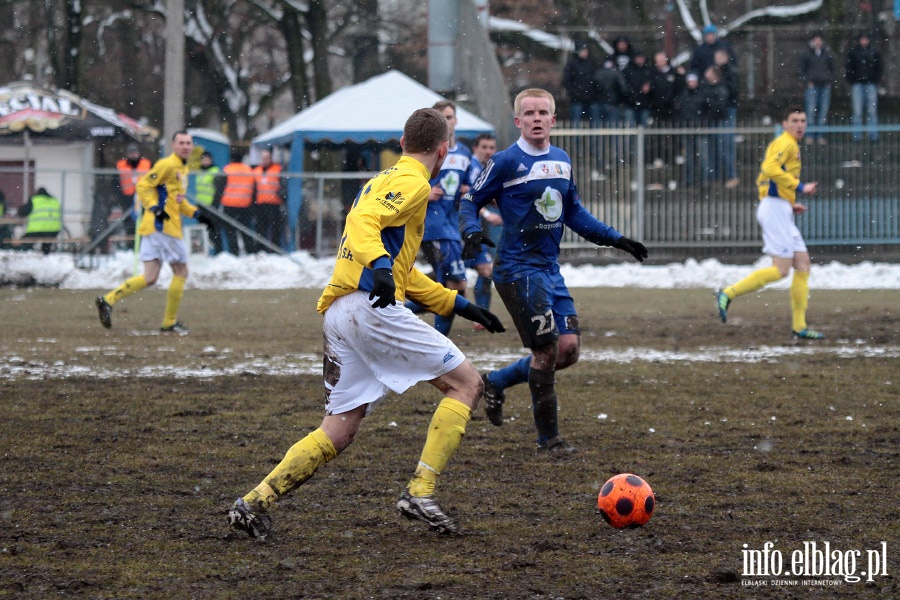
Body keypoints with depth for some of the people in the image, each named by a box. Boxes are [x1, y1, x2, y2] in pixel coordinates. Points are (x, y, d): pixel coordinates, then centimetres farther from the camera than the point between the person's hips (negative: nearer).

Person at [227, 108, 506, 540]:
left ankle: (255, 503, -1)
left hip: (337, 311, 9)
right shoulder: (412, 182, -1)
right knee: (466, 384, -1)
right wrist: (379, 266, -37)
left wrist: (457, 304, 33)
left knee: (339, 431, 10)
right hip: (372, 306, -9)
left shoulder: (384, 180, 30)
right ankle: (420, 493, -9)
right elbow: (363, 221, -20)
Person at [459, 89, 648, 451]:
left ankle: (496, 382, 22)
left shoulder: (562, 161, 11)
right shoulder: (507, 162, -8)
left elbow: (573, 213, 23)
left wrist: (614, 239, 19)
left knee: (569, 349, 1)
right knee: (547, 348, -10)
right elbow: (470, 202, -2)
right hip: (518, 268, -7)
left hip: (550, 269, 7)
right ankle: (548, 436, 3)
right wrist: (472, 231, -21)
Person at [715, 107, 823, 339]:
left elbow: (762, 179, 24)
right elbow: (771, 169, -25)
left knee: (803, 263, 6)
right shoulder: (786, 143, -8)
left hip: (781, 213, 10)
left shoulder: (781, 144, 22)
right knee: (781, 269, -12)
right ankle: (728, 294, -7)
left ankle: (799, 326, 6)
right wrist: (800, 187, -20)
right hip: (776, 208, -10)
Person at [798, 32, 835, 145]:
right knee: (811, 110, -9)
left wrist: (830, 80, 5)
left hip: (825, 85, 3)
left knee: (824, 111, 1)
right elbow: (802, 70, 7)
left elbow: (832, 69, 19)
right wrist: (807, 81, -5)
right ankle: (810, 135, -6)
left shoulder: (828, 54, 12)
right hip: (812, 85, -3)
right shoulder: (806, 55, 5)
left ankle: (821, 136, 6)